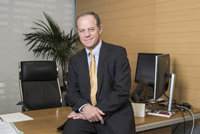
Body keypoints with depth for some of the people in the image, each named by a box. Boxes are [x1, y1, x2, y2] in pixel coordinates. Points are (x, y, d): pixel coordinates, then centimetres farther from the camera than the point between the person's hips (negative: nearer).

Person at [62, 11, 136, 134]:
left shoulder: (118, 53, -3)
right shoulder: (75, 60, 11)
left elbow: (122, 91, -9)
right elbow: (72, 92, 8)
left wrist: (96, 111, -15)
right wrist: (84, 107, -13)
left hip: (115, 116, -1)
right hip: (85, 115, 1)